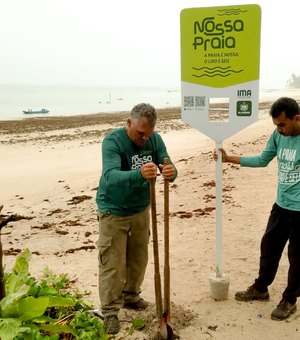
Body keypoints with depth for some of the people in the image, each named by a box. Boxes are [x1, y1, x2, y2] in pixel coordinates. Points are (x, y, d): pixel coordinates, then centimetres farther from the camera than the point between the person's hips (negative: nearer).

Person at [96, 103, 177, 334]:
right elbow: (111, 176, -36)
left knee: (139, 258, 17)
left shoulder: (155, 139, -7)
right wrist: (139, 174, -55)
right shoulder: (113, 141, -22)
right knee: (112, 264, 0)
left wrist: (171, 172, -40)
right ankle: (110, 312, 14)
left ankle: (130, 296, 39)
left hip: (141, 209, 5)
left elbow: (168, 167, -14)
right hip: (113, 212, -5)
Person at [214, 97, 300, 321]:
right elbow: (262, 160, 13)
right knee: (269, 246, 18)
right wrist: (228, 158, 7)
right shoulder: (278, 135, 0)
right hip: (281, 204, 7)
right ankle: (260, 288, 38)